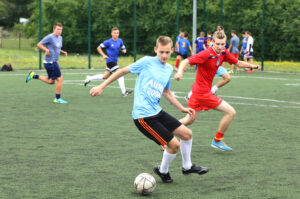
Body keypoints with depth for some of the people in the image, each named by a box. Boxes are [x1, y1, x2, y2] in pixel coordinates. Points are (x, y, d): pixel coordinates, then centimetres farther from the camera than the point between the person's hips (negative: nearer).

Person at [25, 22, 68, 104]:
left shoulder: (60, 38, 13)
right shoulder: (50, 37, -13)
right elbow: (39, 44, -12)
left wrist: (63, 52, 9)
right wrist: (46, 49, -27)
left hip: (54, 62, 9)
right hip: (50, 62, -9)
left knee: (51, 81, 16)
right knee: (60, 79, -9)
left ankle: (34, 75, 24)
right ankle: (58, 98, 0)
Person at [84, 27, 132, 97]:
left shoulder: (120, 41, 4)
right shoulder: (108, 42, -12)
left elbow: (123, 49, 16)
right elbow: (99, 48, -5)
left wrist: (124, 50, -8)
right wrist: (103, 55, -17)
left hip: (114, 61, 7)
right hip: (110, 60, -7)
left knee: (105, 76, 17)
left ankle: (89, 78, 35)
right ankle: (124, 91, -18)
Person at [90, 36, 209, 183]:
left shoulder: (169, 69, 12)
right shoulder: (147, 62, -8)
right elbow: (123, 71, -2)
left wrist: (182, 108, 27)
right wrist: (101, 87, -2)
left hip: (157, 112, 8)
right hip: (143, 116, -8)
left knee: (187, 133, 10)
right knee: (174, 144, -10)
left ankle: (187, 166, 32)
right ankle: (163, 171, 17)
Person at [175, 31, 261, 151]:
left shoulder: (223, 53, 2)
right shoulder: (206, 54, -21)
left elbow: (238, 63, 12)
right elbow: (185, 61, -24)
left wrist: (252, 66, -5)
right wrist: (180, 72, -43)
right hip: (203, 92, -8)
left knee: (189, 120, 20)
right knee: (230, 112, -6)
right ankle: (217, 141, 8)